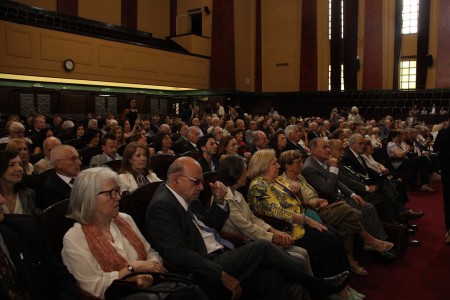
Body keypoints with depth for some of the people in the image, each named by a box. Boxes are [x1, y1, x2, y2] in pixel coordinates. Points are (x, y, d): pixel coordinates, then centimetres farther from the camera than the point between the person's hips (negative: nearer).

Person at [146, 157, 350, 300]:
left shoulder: (186, 197, 13)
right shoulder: (162, 205, -15)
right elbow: (178, 254, -23)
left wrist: (219, 201, 0)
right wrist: (222, 276, -22)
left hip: (217, 259, 9)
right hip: (204, 274, -9)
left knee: (270, 276, -13)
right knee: (263, 248, -18)